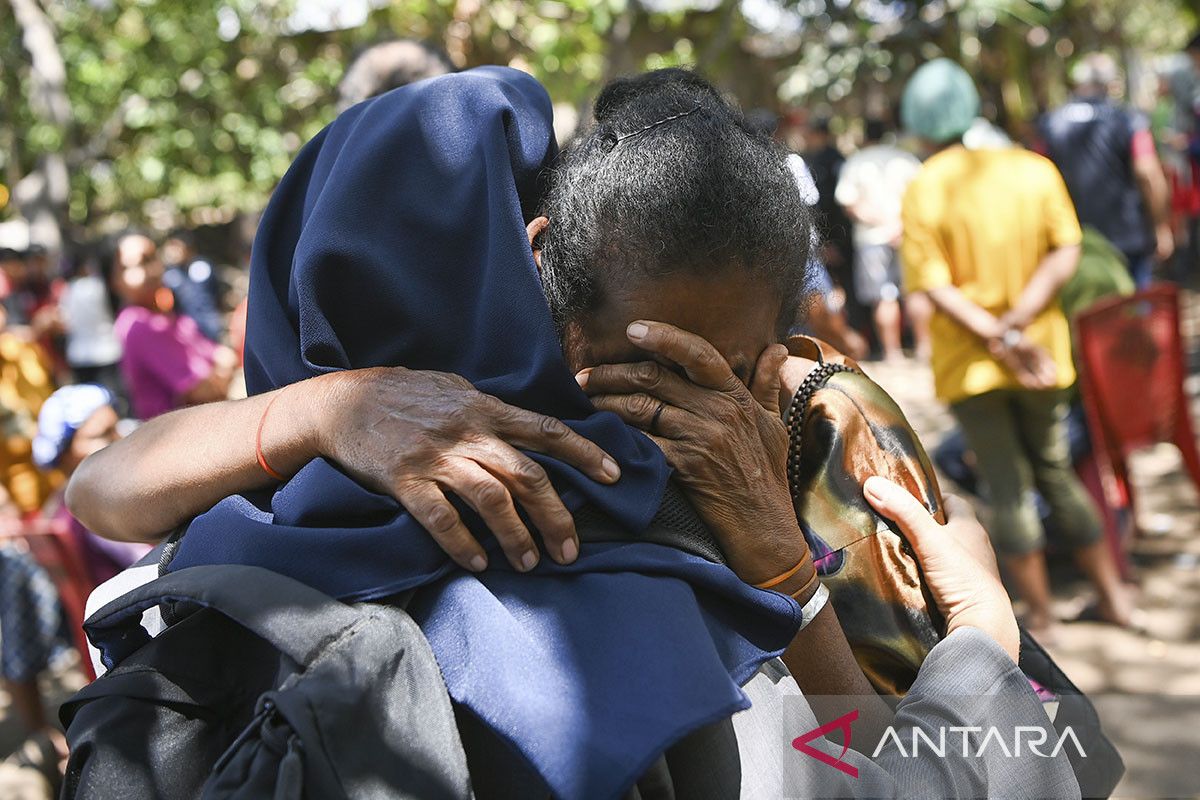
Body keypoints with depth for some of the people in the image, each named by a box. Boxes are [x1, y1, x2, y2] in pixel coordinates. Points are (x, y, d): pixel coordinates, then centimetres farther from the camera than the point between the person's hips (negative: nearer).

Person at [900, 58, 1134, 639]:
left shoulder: (922, 191, -11)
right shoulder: (1034, 169, -3)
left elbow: (933, 285, -17)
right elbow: (1065, 256, -10)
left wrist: (999, 337, -17)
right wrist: (1018, 321, -16)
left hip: (968, 361, -3)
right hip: (1042, 350, 3)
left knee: (1008, 486, 7)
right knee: (1055, 471, 19)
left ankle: (1039, 613, 15)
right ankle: (1112, 595, 26)